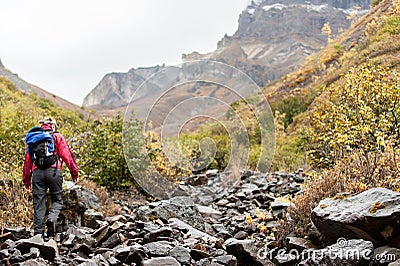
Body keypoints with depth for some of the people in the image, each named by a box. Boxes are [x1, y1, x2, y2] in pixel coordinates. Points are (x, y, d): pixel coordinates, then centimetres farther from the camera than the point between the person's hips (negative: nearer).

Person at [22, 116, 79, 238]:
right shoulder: (57, 137, 10)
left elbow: (27, 159, 17)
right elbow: (67, 156, 2)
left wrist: (26, 179, 20)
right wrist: (74, 173, 5)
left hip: (37, 172, 3)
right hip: (53, 171, -2)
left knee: (38, 203, 5)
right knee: (57, 200, 9)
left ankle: (38, 232, 1)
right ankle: (52, 219, -20)